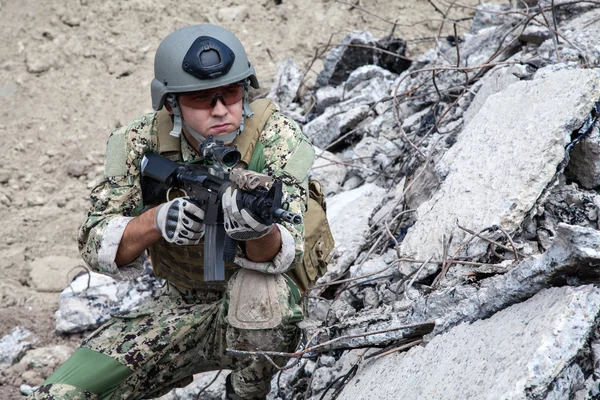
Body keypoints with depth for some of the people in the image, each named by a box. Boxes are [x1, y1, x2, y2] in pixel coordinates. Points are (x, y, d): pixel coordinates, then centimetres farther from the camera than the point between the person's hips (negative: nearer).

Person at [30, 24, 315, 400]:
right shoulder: (142, 143, -11)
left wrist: (259, 229, -53)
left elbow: (284, 256, -28)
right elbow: (95, 247, -15)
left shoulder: (278, 138, -19)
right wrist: (155, 221, -36)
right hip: (180, 309, 2)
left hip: (263, 312, -2)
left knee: (261, 289, -38)